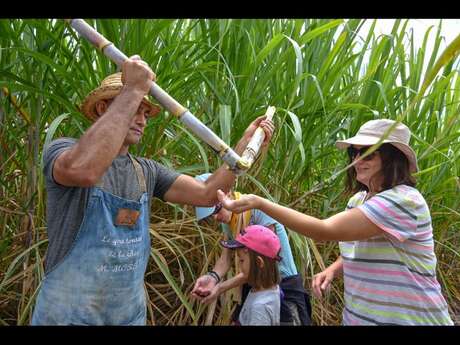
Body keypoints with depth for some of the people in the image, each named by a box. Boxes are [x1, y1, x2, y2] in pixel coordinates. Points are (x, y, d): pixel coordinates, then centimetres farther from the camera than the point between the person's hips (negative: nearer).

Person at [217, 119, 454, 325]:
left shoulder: (404, 200, -24)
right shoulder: (359, 199, 4)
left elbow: (324, 231, -31)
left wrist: (260, 203, -34)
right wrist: (332, 270, -5)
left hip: (407, 320, -7)